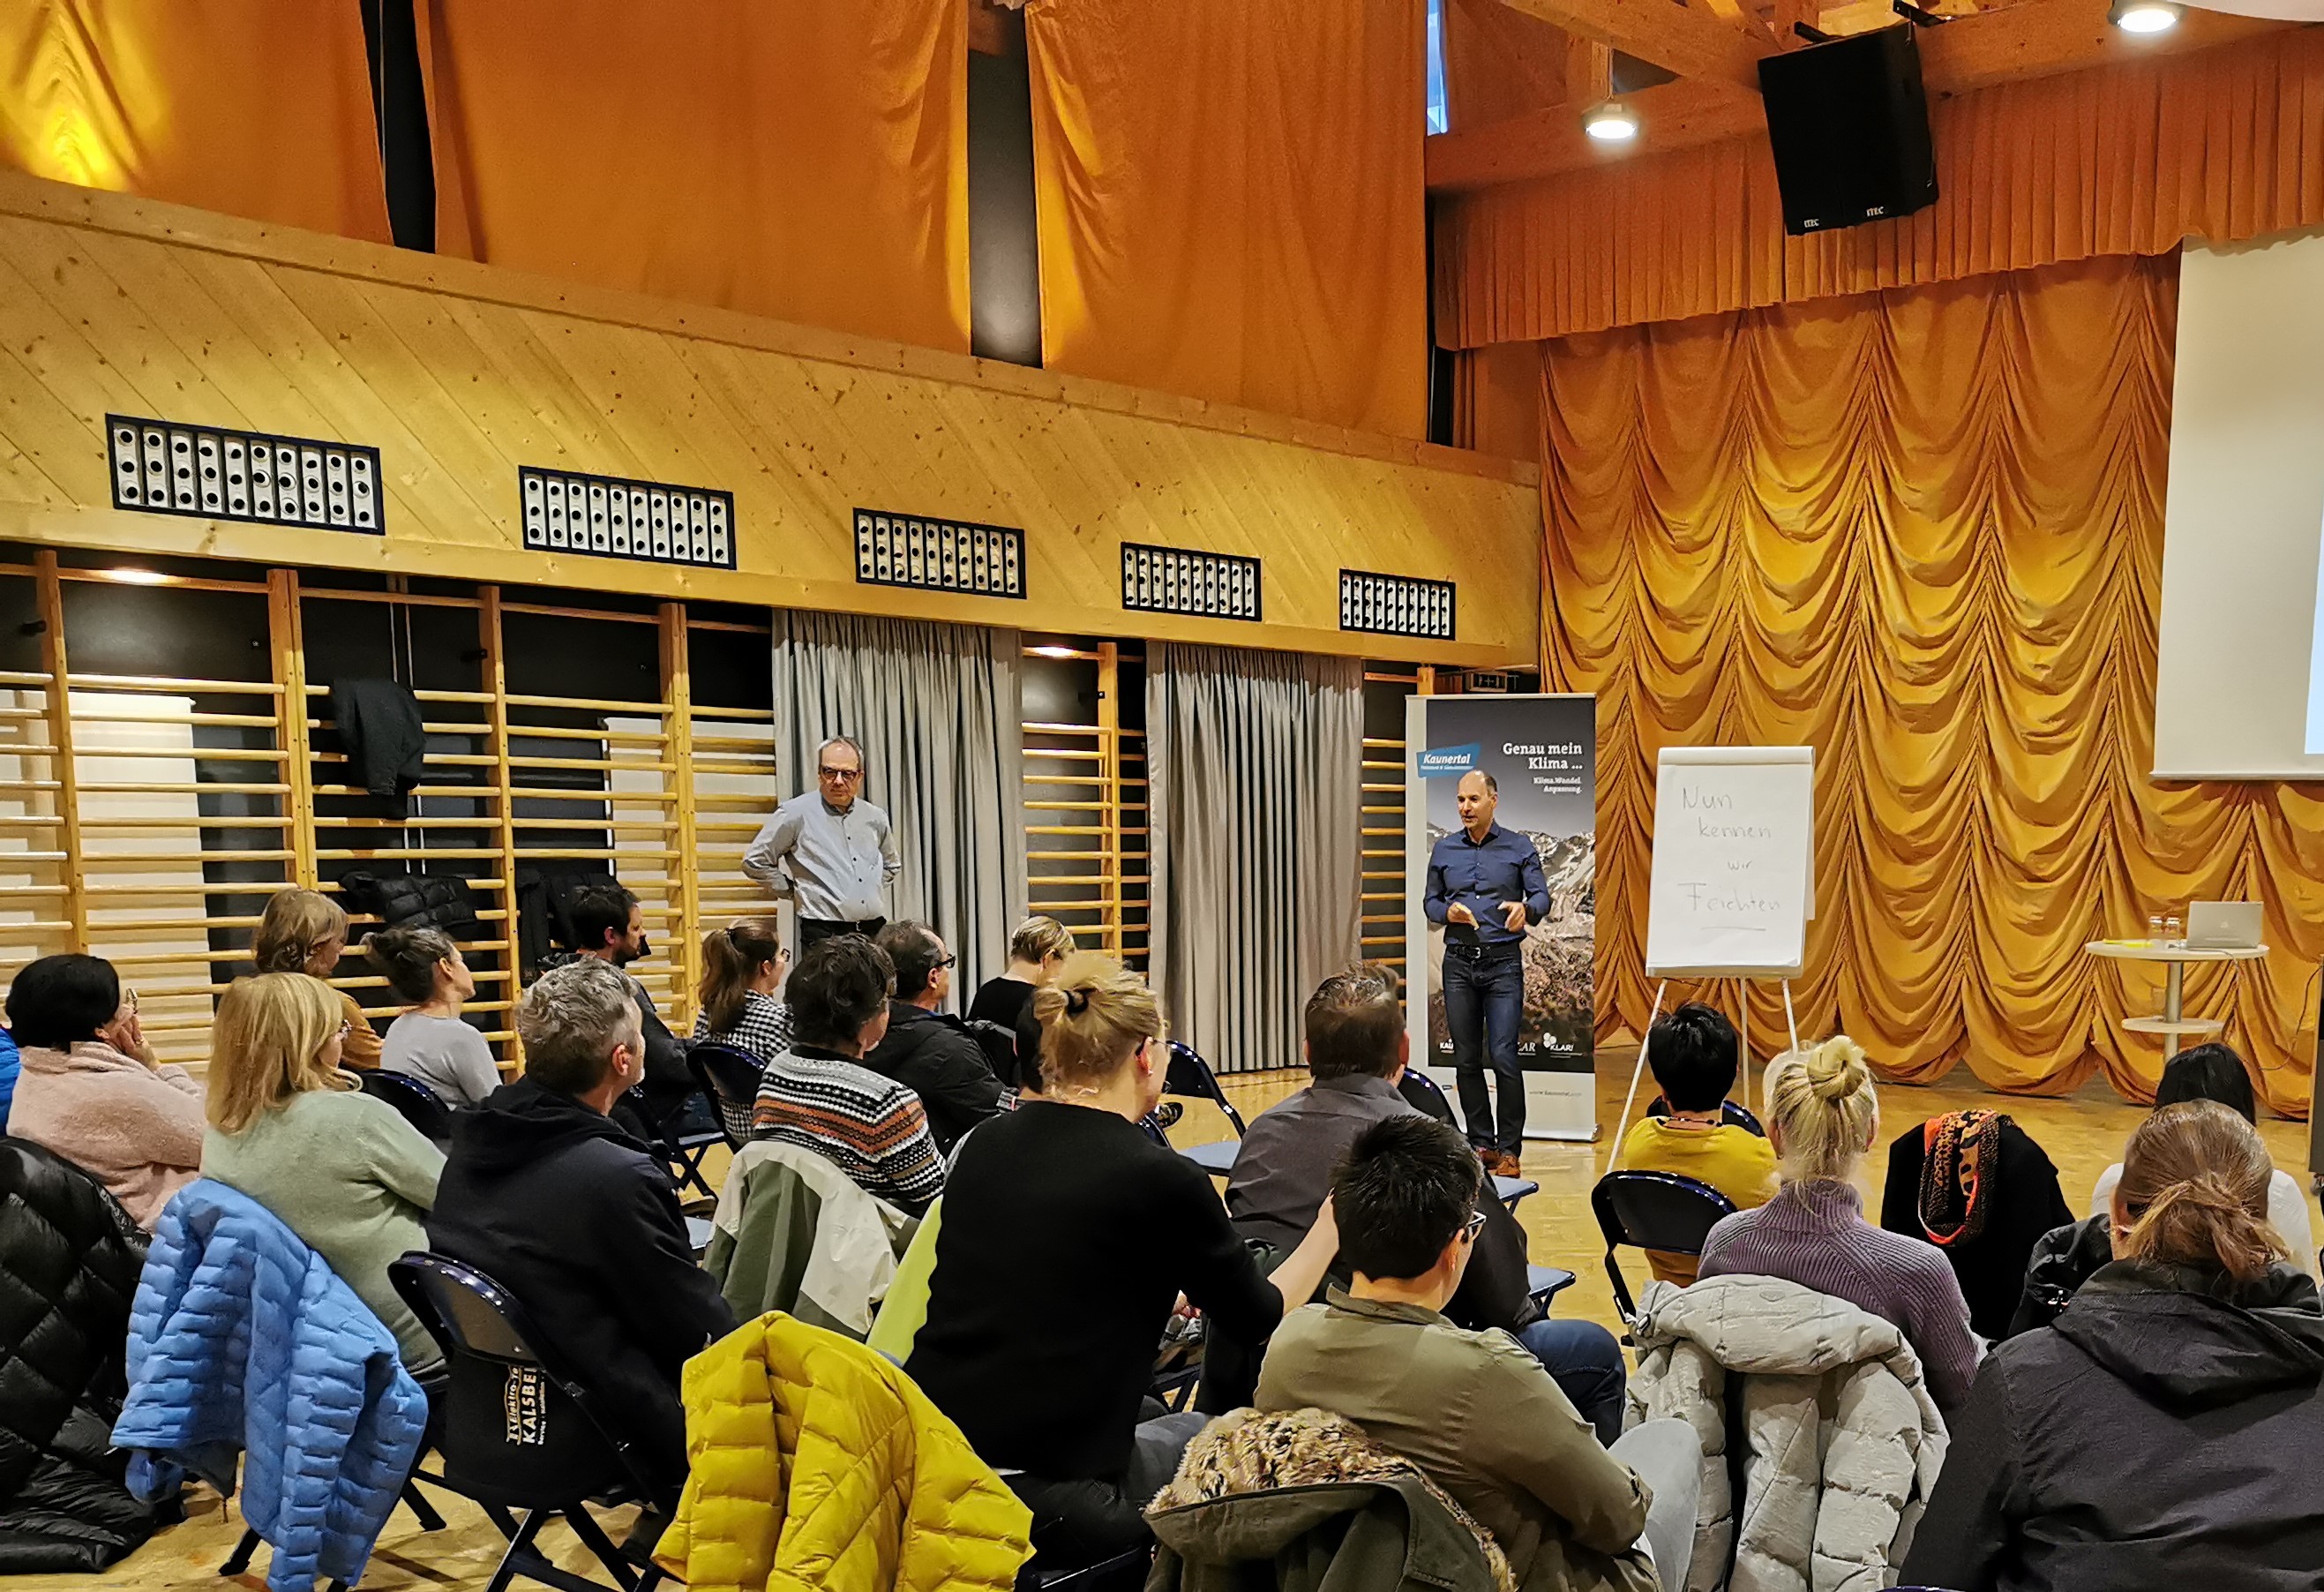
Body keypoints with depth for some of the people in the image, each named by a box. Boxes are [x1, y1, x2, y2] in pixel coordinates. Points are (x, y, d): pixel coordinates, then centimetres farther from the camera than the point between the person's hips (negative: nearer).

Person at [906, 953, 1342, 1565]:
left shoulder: (984, 1145, 5)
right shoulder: (1161, 1178, -12)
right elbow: (1257, 1318, 4)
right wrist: (1334, 1218, 17)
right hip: (1046, 1498, -6)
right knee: (1207, 1432, 23)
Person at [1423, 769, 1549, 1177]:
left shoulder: (1519, 847, 2)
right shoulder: (1444, 850, 10)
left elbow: (1541, 895, -2)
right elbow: (1430, 901, 14)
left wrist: (1525, 908, -24)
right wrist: (1448, 911, -8)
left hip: (1503, 963, -3)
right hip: (1458, 962, 3)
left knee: (1503, 1056, -10)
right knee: (1466, 1059, 6)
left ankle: (1509, 1150, 0)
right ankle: (1481, 1143, 17)